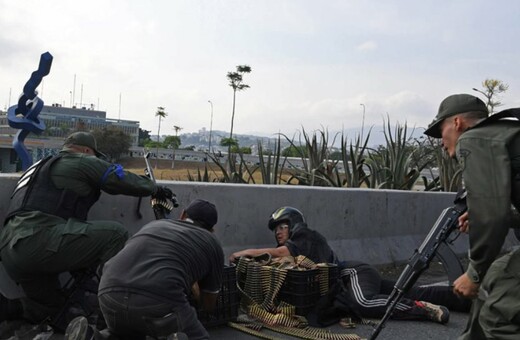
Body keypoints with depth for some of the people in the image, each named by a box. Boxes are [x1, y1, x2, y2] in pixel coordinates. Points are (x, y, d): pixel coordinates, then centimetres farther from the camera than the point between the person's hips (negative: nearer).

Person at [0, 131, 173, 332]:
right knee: (115, 234, -9)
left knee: (49, 314, 21)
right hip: (37, 240, -10)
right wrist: (155, 189, 25)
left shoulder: (40, 167, 33)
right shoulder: (83, 162, 6)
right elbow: (124, 181, 8)